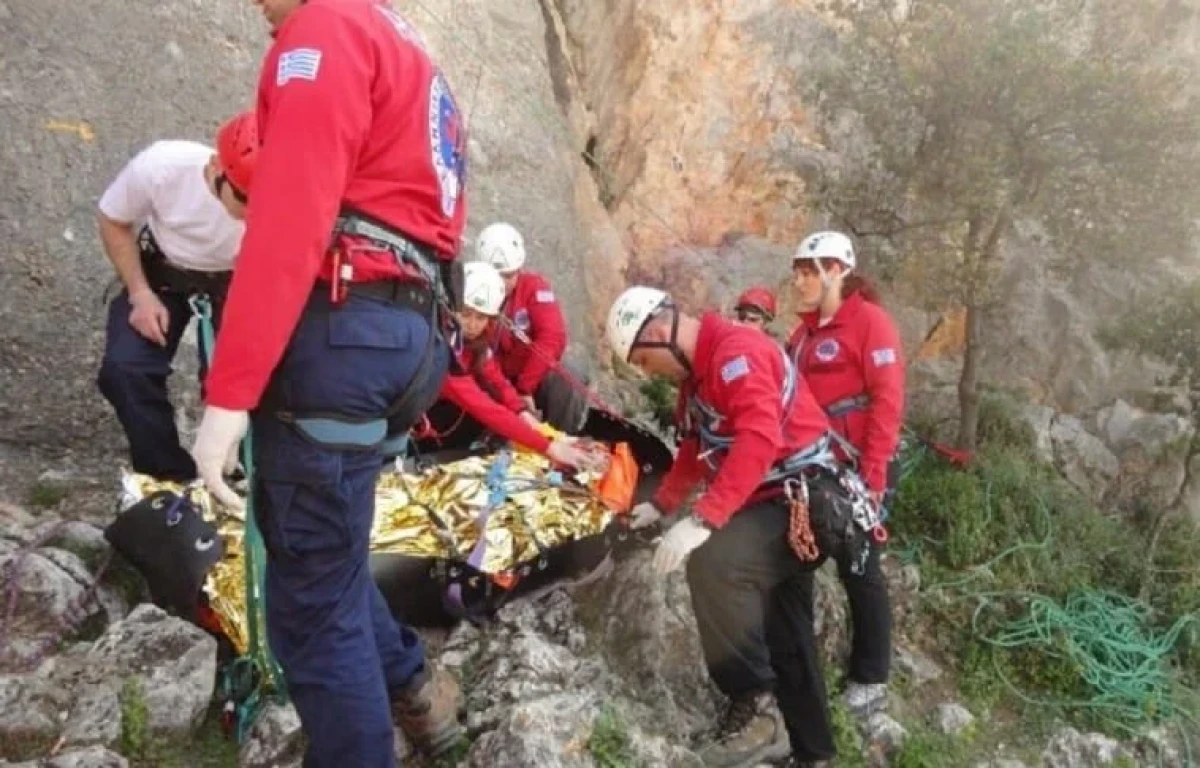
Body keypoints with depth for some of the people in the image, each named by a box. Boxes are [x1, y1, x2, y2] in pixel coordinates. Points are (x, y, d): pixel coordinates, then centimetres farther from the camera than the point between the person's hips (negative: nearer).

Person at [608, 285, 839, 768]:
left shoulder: (735, 350, -21)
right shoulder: (697, 369, 11)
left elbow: (758, 440, -34)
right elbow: (698, 448, 19)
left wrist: (703, 519, -37)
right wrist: (663, 504, 11)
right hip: (777, 503, 10)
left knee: (712, 560, -30)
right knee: (784, 637, 13)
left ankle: (756, 705, -18)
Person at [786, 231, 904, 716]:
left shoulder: (868, 320, -7)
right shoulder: (805, 330, 15)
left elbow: (888, 400, -14)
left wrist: (872, 474, -19)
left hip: (855, 466, -7)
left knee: (858, 567, 1)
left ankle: (870, 681, 16)